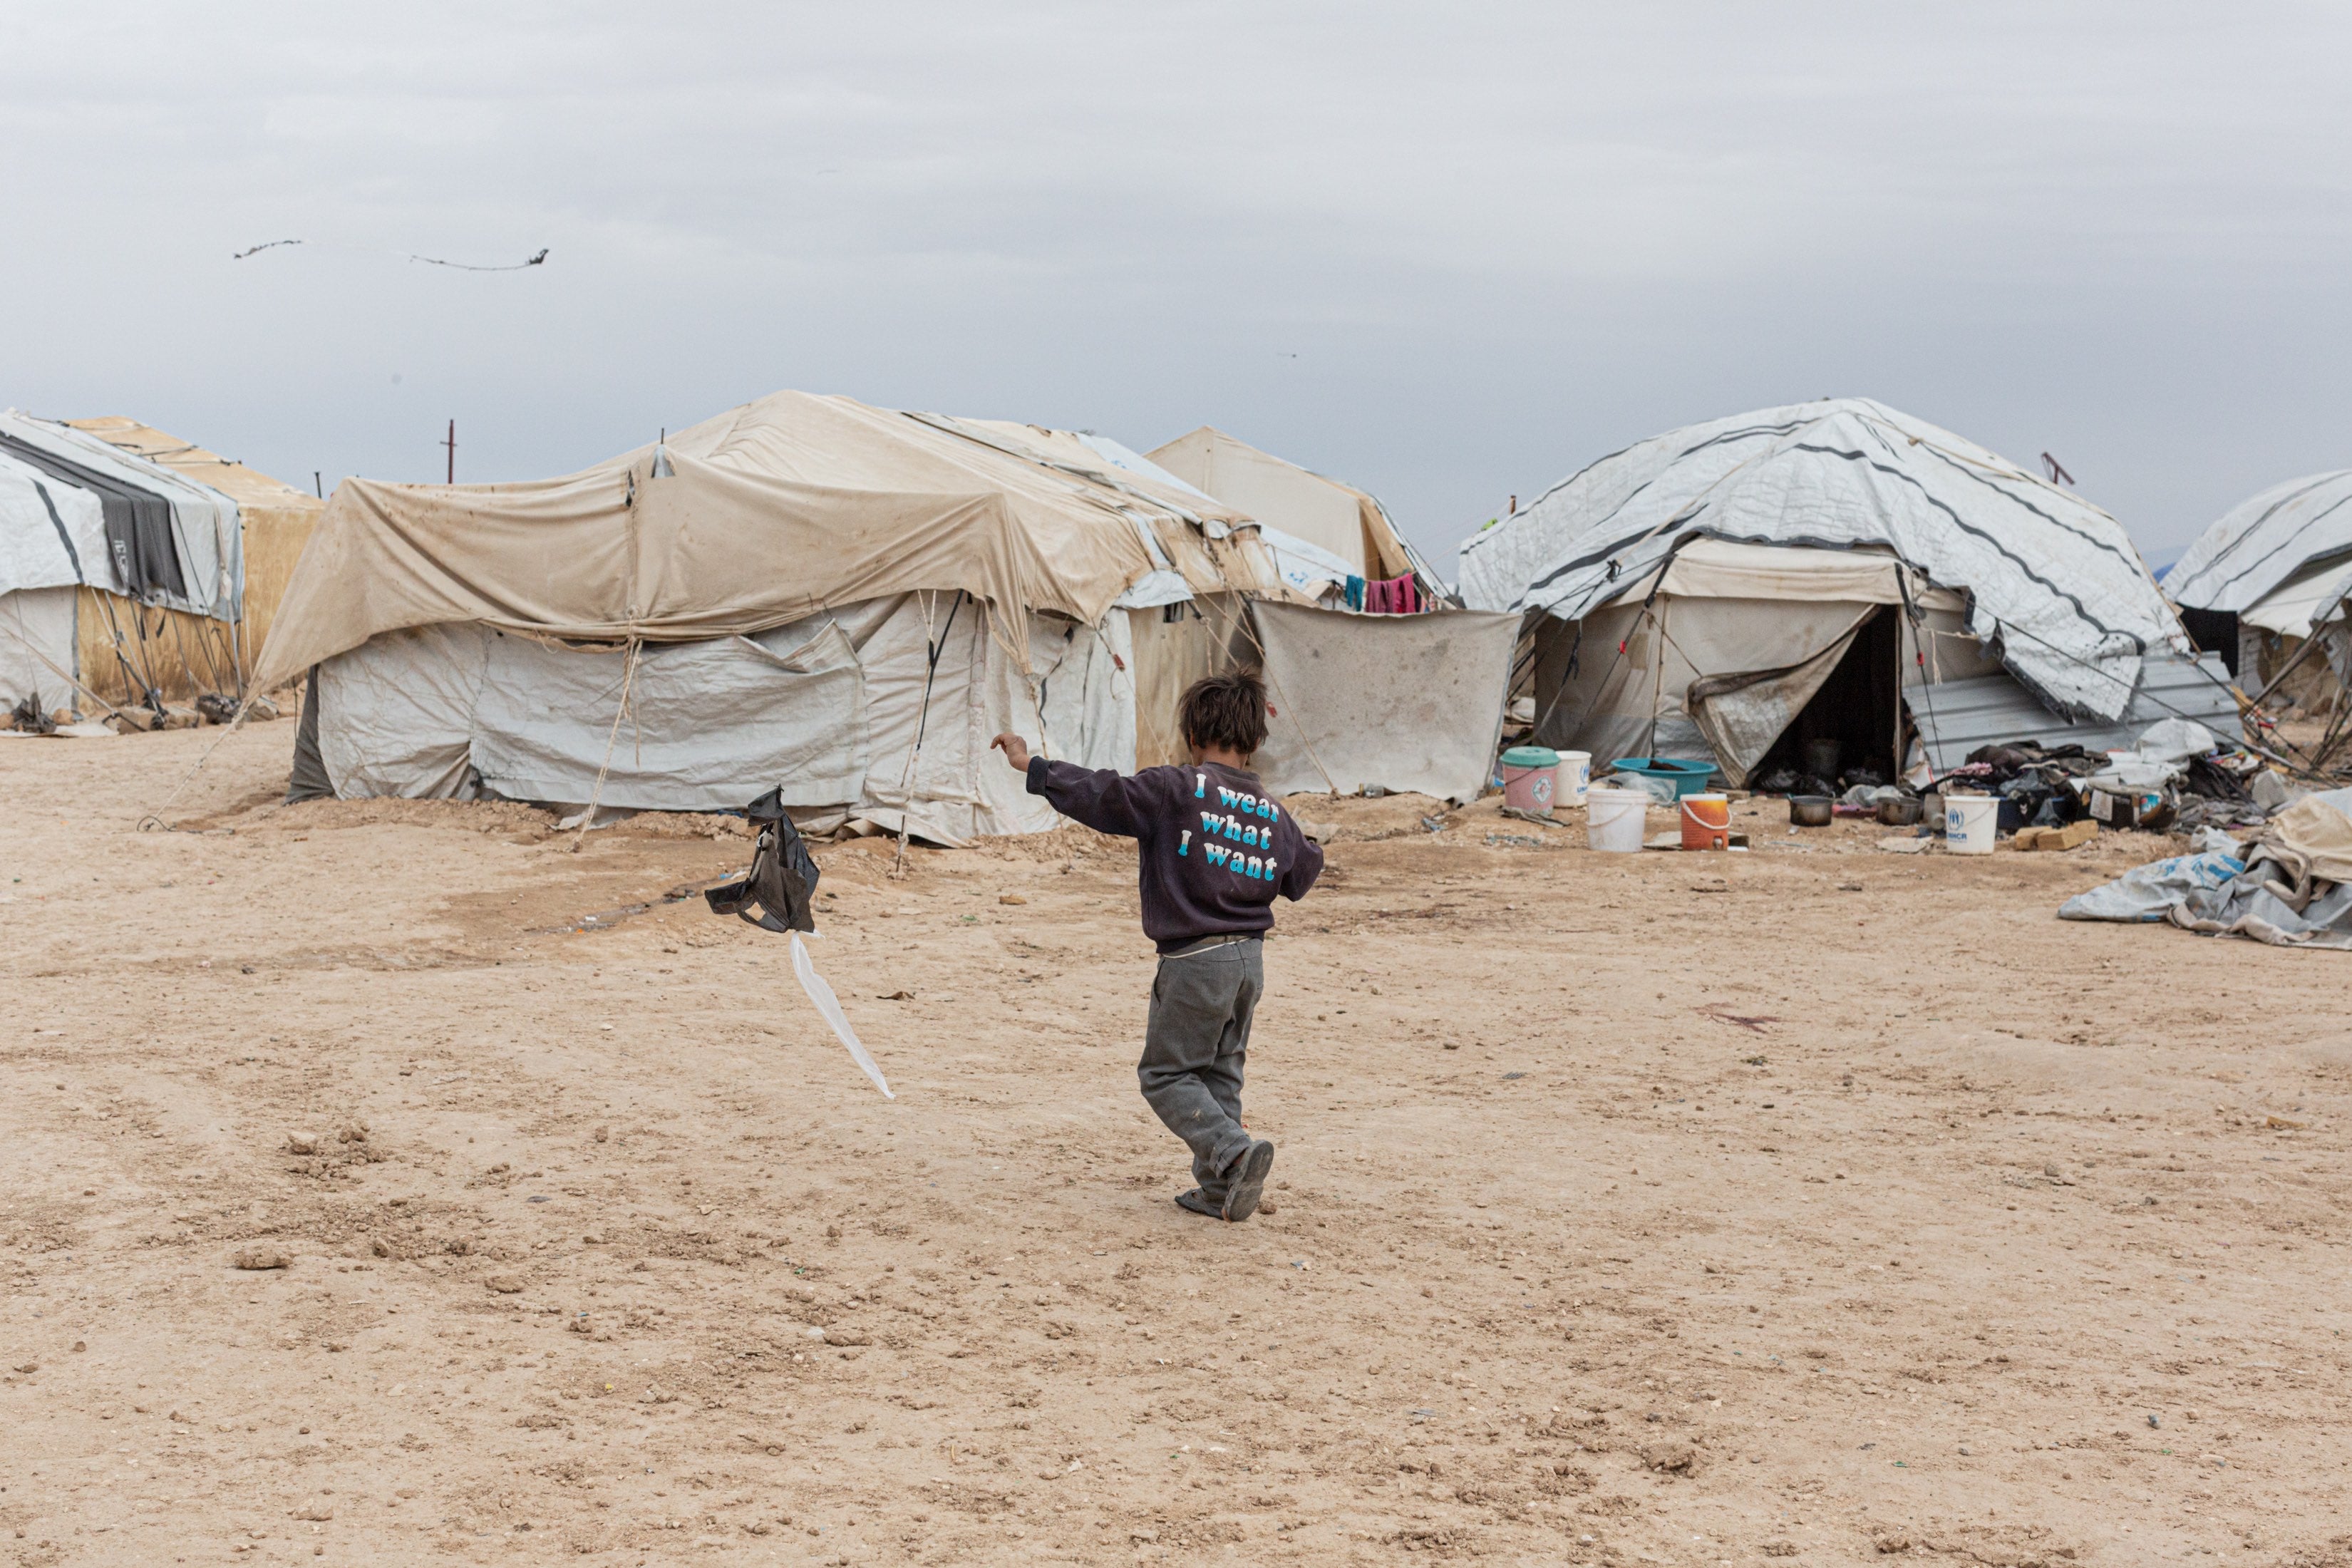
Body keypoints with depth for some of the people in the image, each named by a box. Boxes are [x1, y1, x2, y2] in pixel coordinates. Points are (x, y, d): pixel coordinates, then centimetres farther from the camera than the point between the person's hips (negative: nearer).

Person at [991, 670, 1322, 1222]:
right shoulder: (1272, 812, 5)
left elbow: (1102, 794, -17)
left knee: (1166, 1074, 5)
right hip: (1251, 958, 6)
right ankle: (1220, 1189, 17)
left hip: (1195, 960, -6)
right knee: (1220, 1073, 18)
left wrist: (1033, 767, -10)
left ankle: (1235, 1151, -15)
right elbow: (1300, 878, 19)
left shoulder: (1178, 789, -13)